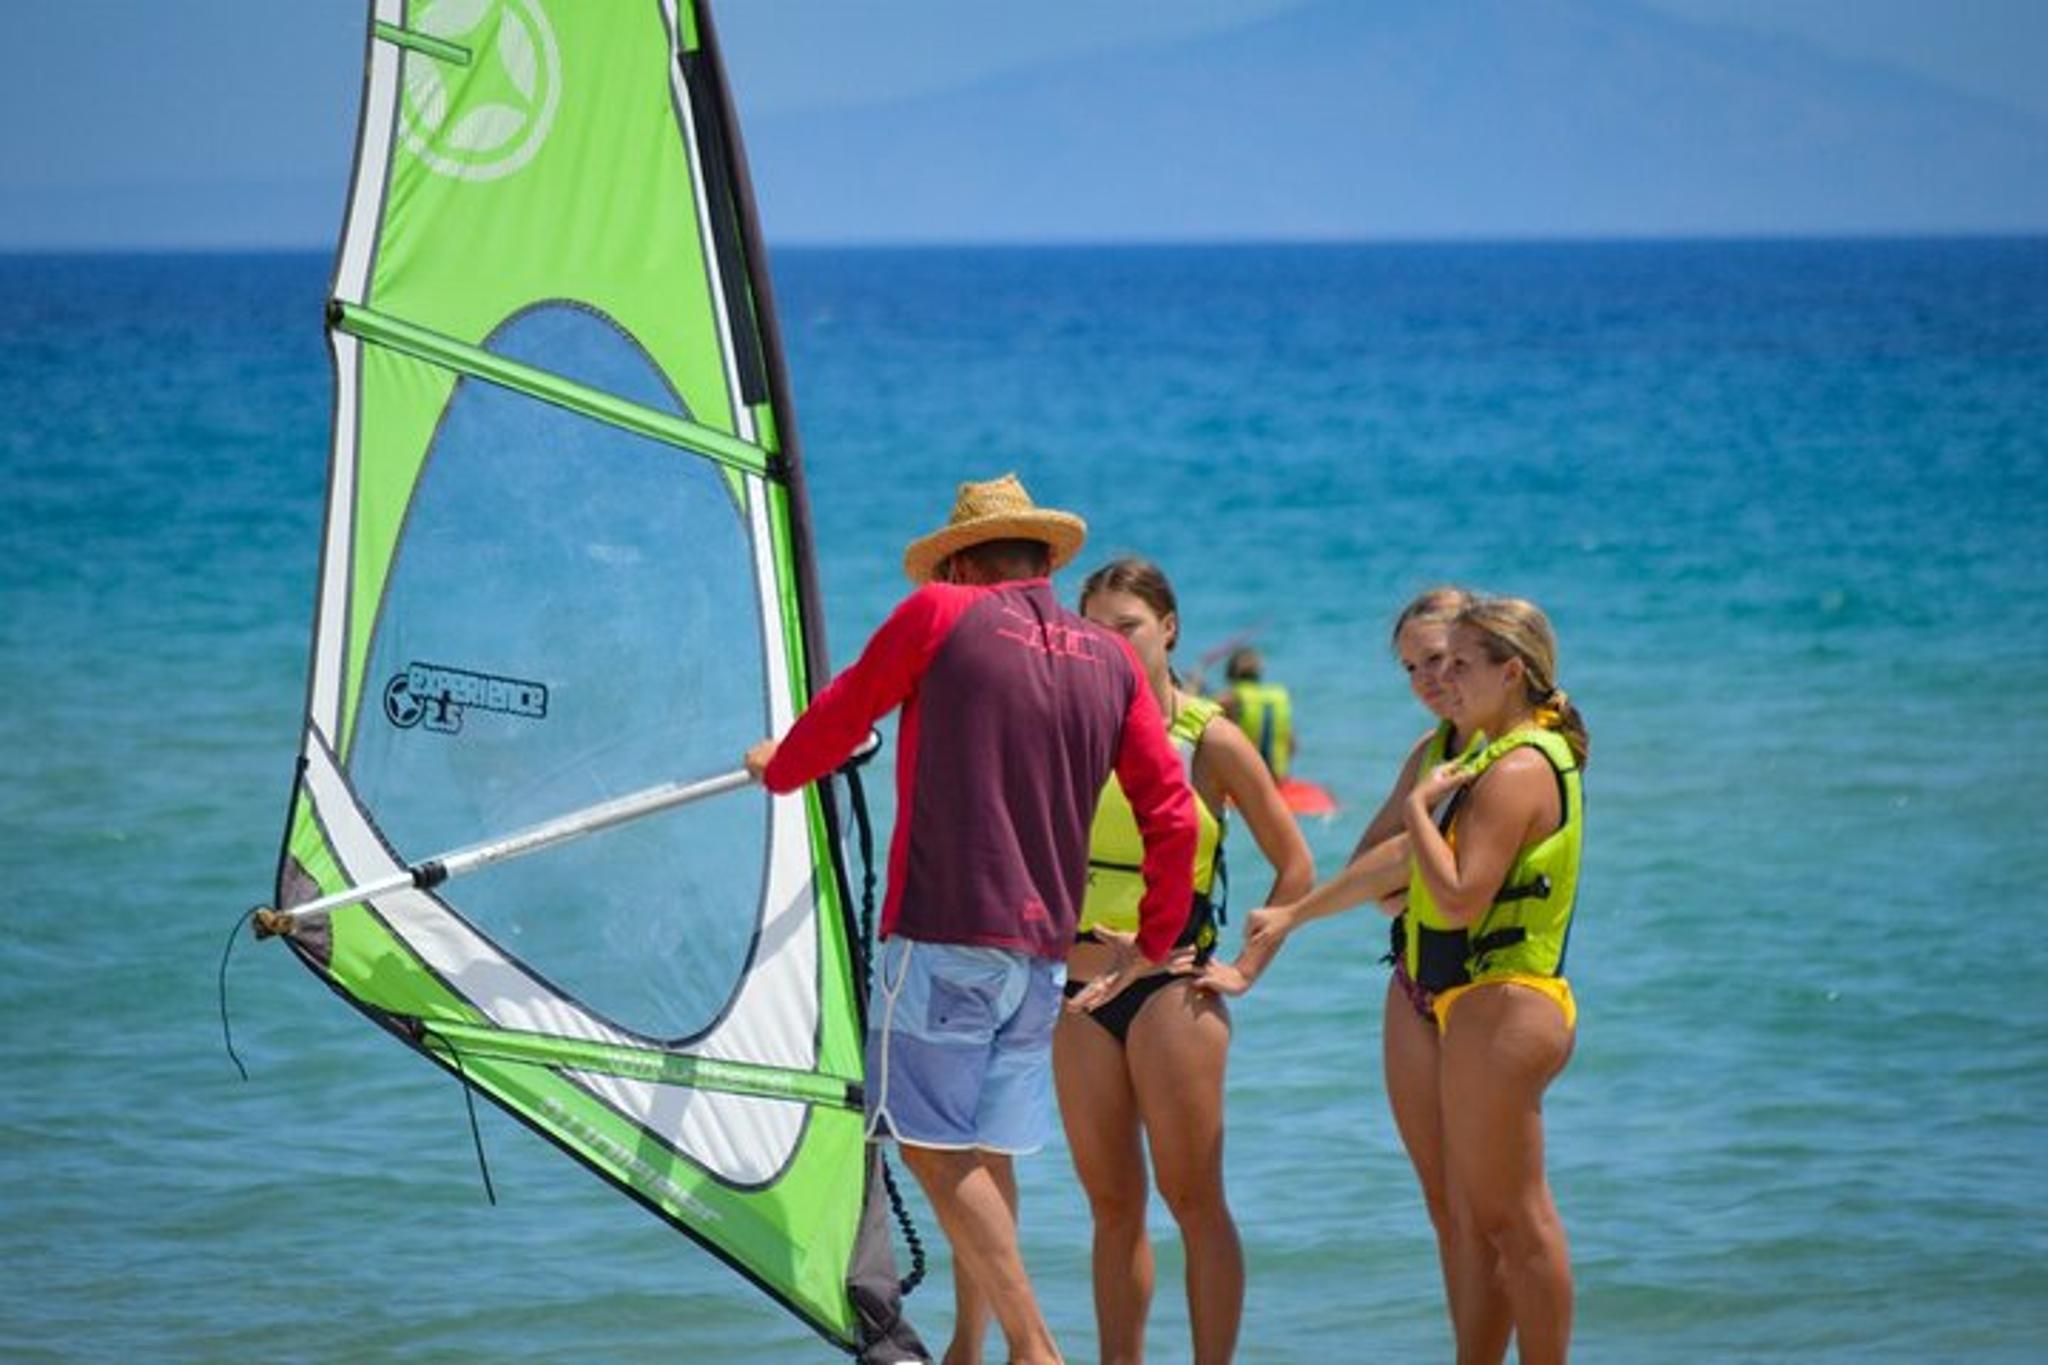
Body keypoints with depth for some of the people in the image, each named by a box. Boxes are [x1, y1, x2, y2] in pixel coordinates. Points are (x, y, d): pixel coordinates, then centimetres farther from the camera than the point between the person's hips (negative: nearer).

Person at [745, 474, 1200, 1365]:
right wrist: (1153, 941, 21)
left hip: (941, 934, -6)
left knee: (933, 1144, -4)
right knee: (986, 1149, 14)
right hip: (1041, 951, 6)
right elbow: (1173, 815, 8)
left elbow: (841, 717, 12)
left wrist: (777, 766, 33)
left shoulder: (939, 616, -1)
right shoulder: (1111, 663, 12)